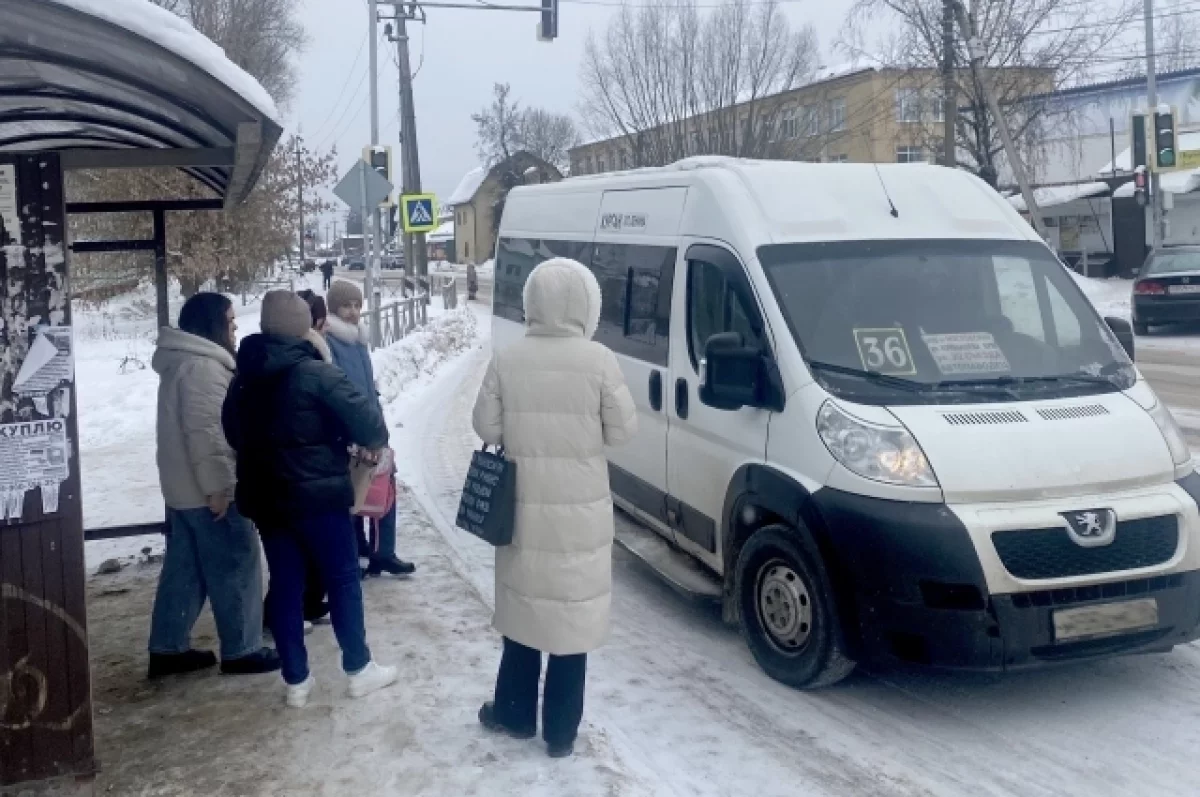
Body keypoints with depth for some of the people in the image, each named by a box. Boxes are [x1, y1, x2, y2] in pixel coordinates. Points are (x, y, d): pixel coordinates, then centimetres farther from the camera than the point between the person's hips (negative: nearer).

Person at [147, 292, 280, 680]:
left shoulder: (183, 362, 16)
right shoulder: (203, 367, -18)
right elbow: (206, 432, -25)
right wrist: (218, 487, -23)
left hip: (184, 487, 10)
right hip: (209, 490, -10)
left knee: (184, 569, 15)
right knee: (236, 569, -1)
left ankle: (168, 648, 21)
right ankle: (241, 651, 6)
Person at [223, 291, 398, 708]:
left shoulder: (244, 376, 5)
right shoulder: (315, 373, -17)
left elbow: (233, 431, 17)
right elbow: (363, 415, -19)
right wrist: (376, 441, 2)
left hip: (264, 497, 6)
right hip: (318, 495, -6)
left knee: (285, 584, 11)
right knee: (343, 579, 8)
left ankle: (296, 681, 16)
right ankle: (359, 669, 17)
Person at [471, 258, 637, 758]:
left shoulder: (507, 360, -4)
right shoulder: (598, 360, -11)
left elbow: (486, 427, 0)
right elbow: (622, 431, -6)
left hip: (523, 507, 3)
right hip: (581, 511, -2)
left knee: (524, 607, 18)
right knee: (573, 615, 8)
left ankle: (514, 713, 31)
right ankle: (561, 732, 17)